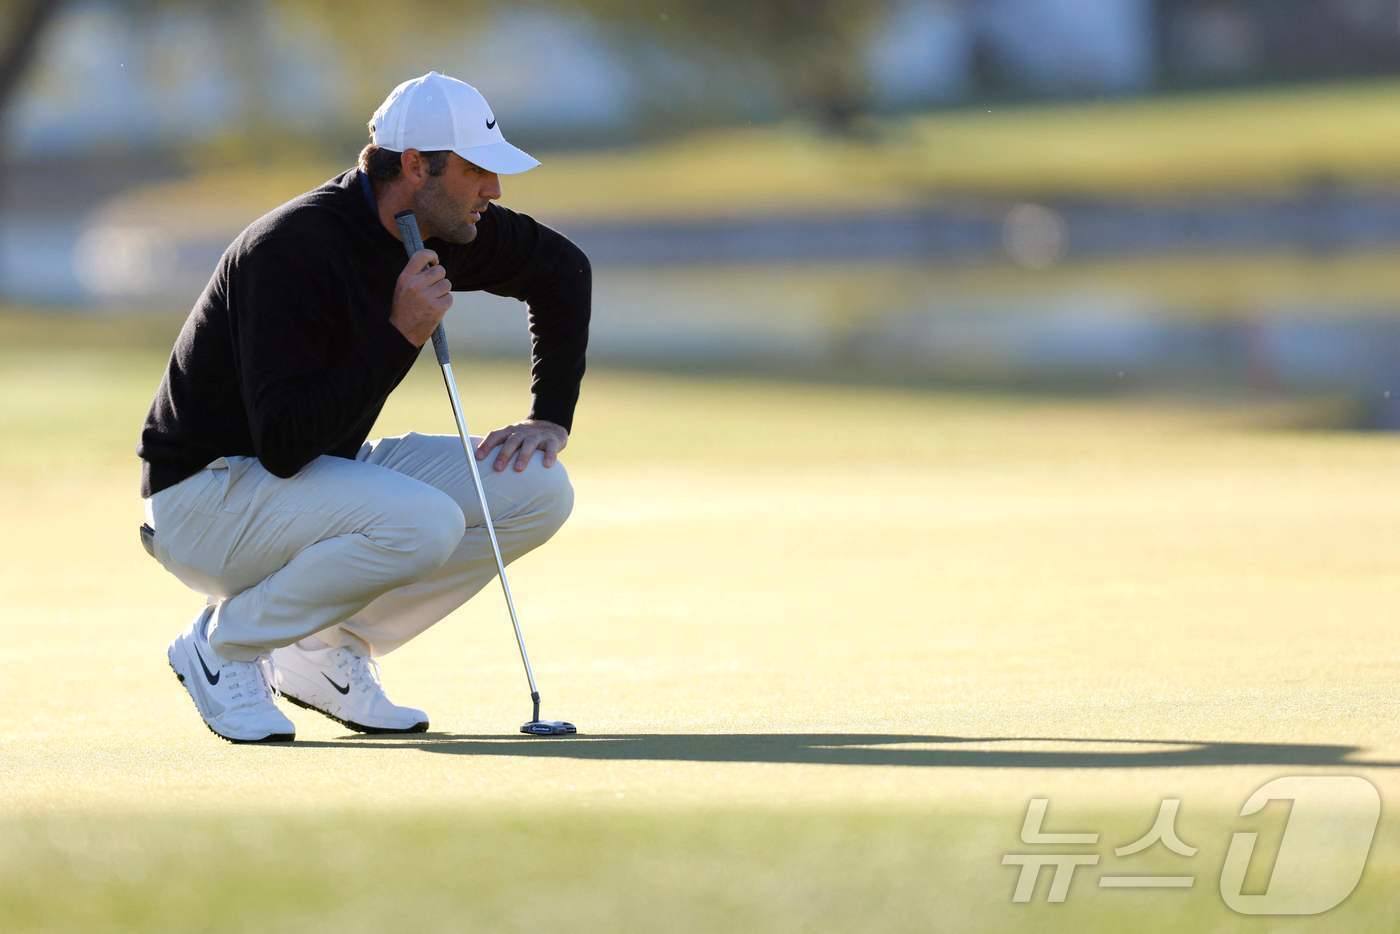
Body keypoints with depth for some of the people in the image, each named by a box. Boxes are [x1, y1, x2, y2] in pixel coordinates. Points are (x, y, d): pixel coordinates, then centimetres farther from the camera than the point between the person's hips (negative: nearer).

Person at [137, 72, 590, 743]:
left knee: (536, 488, -6)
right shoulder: (294, 249, -28)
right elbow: (285, 443, -33)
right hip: (204, 499, -9)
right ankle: (224, 641, -10)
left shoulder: (438, 228, -3)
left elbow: (561, 270, 17)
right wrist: (401, 336, -32)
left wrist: (550, 420, 7)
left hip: (328, 474, 9)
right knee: (423, 523, -33)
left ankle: (324, 652, 3)